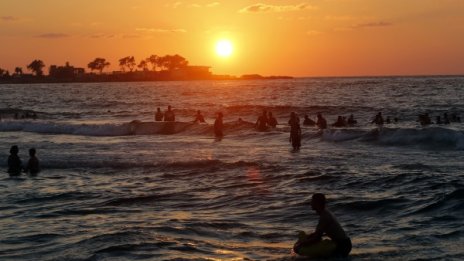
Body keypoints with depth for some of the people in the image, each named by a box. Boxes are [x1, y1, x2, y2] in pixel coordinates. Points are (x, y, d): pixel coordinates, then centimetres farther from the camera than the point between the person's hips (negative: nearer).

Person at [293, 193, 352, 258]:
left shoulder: (324, 217, -21)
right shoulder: (325, 213, 10)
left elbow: (317, 238, -23)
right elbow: (318, 232, 18)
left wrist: (300, 245, -16)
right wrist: (304, 238, 7)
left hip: (343, 245, -10)